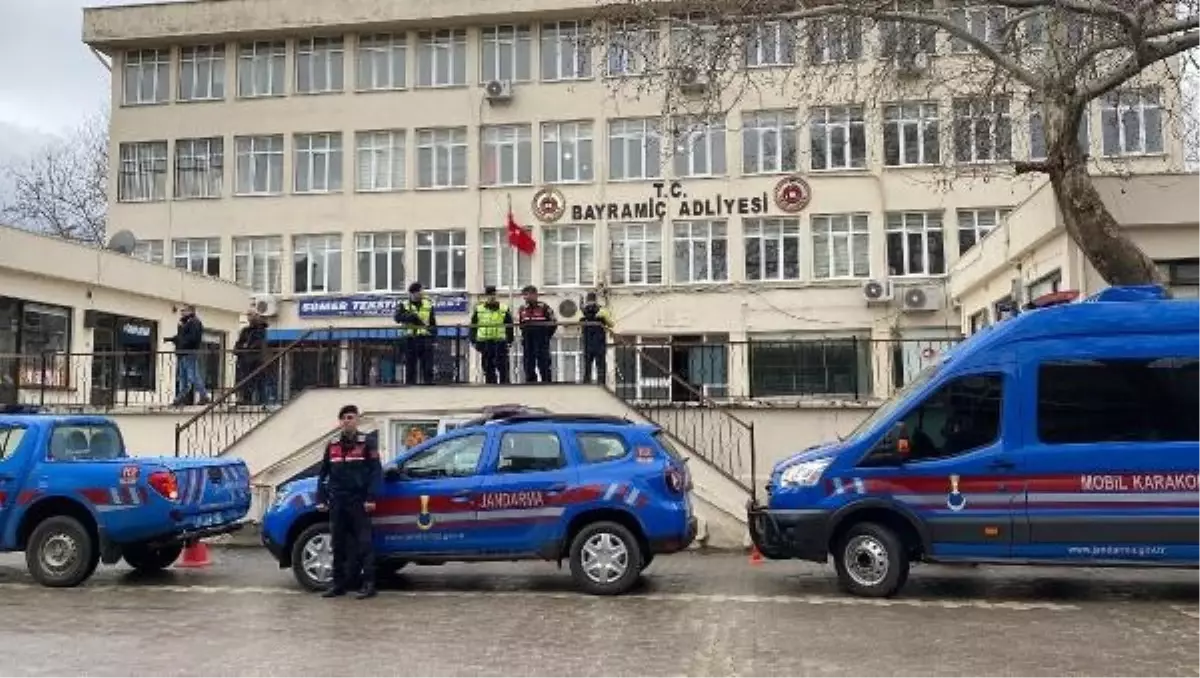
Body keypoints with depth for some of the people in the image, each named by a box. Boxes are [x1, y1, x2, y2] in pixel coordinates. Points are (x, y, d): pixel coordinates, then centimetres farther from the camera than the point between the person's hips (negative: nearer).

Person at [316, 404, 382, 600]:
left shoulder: (367, 442, 0)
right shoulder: (332, 445, 14)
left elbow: (376, 471, -5)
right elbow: (323, 473, 17)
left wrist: (371, 498, -13)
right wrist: (321, 499, 8)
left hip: (359, 502, -5)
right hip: (337, 503, 5)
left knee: (364, 542, -4)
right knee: (338, 544, 8)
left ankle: (368, 584, -2)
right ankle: (339, 583, 15)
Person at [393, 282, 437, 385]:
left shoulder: (428, 305, 12)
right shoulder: (404, 306, 5)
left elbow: (433, 323, 19)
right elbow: (398, 318, -14)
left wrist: (433, 328, 0)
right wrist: (410, 316, -28)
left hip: (425, 339, 1)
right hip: (410, 340, -1)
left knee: (427, 368, -2)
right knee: (410, 368, 3)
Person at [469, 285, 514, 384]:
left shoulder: (504, 309, 7)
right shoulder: (478, 309, 9)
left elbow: (510, 326, 9)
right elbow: (473, 326, 11)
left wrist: (510, 340, 3)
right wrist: (473, 341, 5)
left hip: (500, 342, -1)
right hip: (485, 342, 1)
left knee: (502, 367, -6)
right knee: (488, 368, 5)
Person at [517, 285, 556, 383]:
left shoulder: (544, 308, -7)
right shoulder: (523, 309, 9)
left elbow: (553, 323, -2)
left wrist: (546, 336, 0)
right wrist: (525, 336, 13)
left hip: (541, 342, -5)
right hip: (527, 343, 5)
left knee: (543, 364, -2)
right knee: (528, 365, 6)